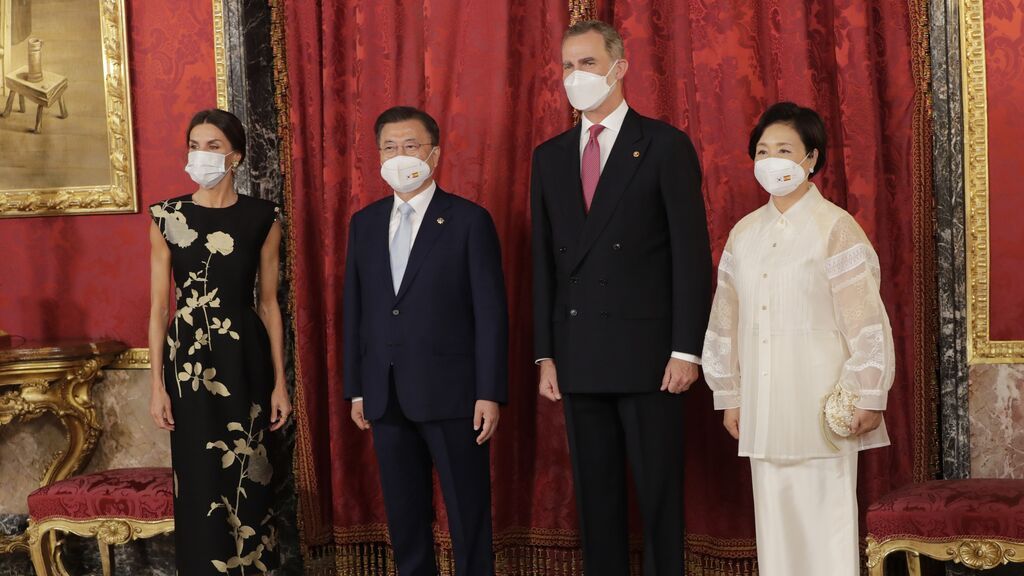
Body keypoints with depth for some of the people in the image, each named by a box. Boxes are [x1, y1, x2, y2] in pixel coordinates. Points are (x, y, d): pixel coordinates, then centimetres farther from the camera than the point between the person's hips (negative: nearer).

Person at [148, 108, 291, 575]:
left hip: (245, 359, 0)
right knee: (199, 483, 3)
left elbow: (268, 303, 4)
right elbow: (159, 306, 2)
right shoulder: (166, 217, 1)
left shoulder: (262, 218, 1)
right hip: (188, 358, 0)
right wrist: (157, 384, -2)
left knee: (249, 479, 6)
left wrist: (280, 381, 1)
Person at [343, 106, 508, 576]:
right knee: (403, 517, 11)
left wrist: (489, 393, -10)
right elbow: (355, 310, 12)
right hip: (386, 396, 4)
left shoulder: (469, 220, -2)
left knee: (468, 515, 2)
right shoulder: (364, 223, 12)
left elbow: (490, 312, -5)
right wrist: (356, 389, 9)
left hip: (451, 394, -4)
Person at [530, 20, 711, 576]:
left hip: (646, 352, -4)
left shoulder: (665, 145, -2)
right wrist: (545, 354, 7)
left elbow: (691, 253, -5)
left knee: (659, 494, 2)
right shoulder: (550, 156, 12)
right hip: (579, 358, 4)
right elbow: (544, 261, 11)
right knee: (595, 497, 10)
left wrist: (686, 349, -10)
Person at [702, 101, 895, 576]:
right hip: (764, 407, 5)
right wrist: (730, 396, 14)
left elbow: (865, 319, -8)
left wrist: (867, 397, -10)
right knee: (774, 516, 8)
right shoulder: (744, 233, 10)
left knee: (827, 517, -1)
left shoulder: (835, 228, -6)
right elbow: (726, 320, 14)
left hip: (822, 403, -5)